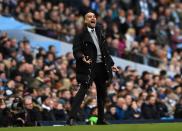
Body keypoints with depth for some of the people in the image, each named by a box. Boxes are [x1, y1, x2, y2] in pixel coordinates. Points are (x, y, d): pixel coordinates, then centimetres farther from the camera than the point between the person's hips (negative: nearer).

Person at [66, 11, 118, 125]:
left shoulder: (99, 31, 12)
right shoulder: (81, 34, -8)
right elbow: (76, 51, -13)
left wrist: (111, 64, 18)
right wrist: (82, 58, -33)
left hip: (101, 66, 7)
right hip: (88, 67, -7)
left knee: (102, 93, 15)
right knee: (83, 91, -17)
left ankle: (101, 119, 28)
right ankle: (71, 118, -21)